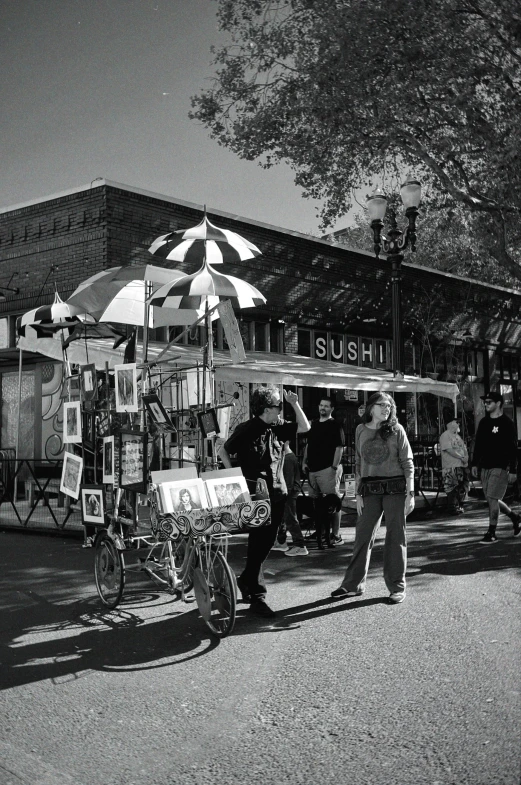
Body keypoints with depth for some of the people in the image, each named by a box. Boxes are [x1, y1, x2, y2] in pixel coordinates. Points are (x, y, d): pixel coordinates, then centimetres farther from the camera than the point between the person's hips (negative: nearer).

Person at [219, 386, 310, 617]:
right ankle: (257, 597, 1)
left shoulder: (278, 427, 7)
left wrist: (295, 404, -3)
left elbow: (304, 427, 7)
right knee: (258, 543, -5)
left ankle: (246, 580, 35)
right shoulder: (246, 430, -9)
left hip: (277, 493, 6)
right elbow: (224, 450, 0)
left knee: (267, 542, 14)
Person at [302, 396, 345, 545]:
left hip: (328, 469, -7)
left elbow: (339, 447, -10)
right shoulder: (314, 424, 17)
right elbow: (308, 444, 24)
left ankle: (336, 535, -4)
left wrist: (334, 467, -17)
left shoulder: (335, 426, -4)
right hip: (313, 468, 7)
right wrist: (305, 462, 13)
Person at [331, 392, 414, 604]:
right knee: (362, 536, 5)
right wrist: (358, 493, 5)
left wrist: (410, 493, -7)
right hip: (370, 490, 2)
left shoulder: (396, 430, 1)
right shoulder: (361, 430, 7)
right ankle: (353, 584, 15)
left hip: (395, 488, -2)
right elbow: (358, 463, 10)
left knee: (395, 537, 2)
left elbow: (407, 463, 0)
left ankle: (397, 586, 11)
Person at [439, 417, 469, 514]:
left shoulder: (457, 436, 20)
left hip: (462, 466, 9)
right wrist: (461, 458, -15)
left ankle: (460, 506, 22)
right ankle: (454, 507, 1)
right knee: (453, 489, -7)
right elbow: (449, 450, -17)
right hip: (451, 467, -9)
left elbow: (464, 448, 18)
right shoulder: (445, 436, -8)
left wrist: (466, 457, -3)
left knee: (463, 488, 11)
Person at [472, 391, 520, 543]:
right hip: (484, 467, 7)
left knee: (492, 498, -11)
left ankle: (491, 533, -2)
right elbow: (478, 444, 17)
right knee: (492, 499, 10)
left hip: (500, 467, -7)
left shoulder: (507, 423, -7)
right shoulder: (483, 422, 11)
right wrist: (475, 464, 11)